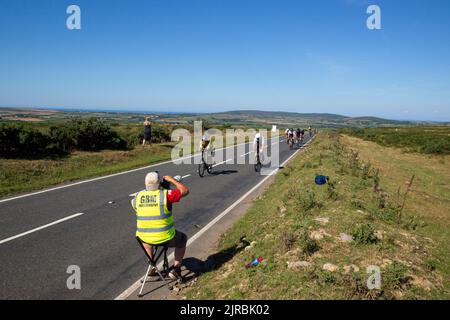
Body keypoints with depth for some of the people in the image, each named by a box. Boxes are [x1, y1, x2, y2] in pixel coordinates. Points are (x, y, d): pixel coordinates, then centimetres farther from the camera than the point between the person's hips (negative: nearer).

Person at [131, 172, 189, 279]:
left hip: (144, 238, 4)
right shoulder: (165, 194, -16)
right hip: (166, 238, -3)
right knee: (183, 239, 28)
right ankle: (176, 268, 21)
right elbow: (185, 191, -7)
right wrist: (171, 179, 3)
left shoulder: (137, 196, -3)